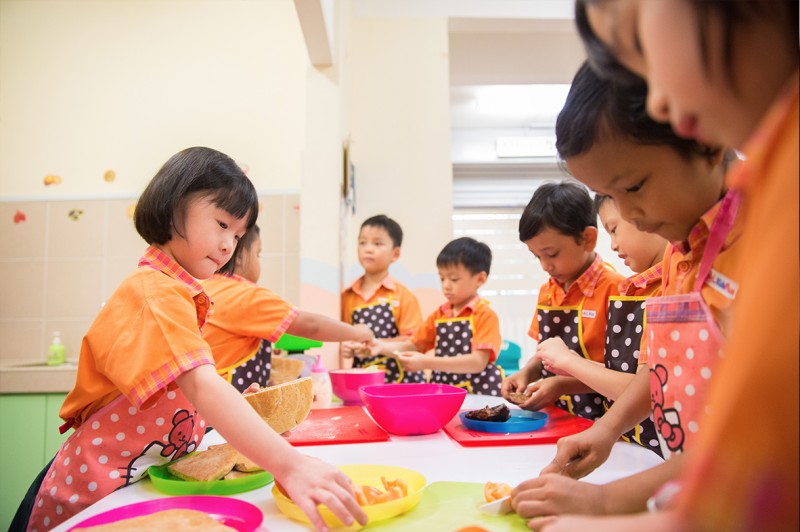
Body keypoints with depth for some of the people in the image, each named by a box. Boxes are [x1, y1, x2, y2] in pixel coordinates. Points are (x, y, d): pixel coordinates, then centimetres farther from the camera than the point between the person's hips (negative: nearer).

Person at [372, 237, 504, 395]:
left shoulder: (485, 315, -6)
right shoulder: (439, 314, 10)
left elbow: (478, 362, -16)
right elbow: (414, 345, 14)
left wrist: (427, 363, -22)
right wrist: (381, 346, -4)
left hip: (478, 393, -4)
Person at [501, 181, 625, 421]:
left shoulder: (613, 288, -12)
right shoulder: (547, 291, 10)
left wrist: (564, 384, -18)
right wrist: (526, 373, 0)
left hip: (597, 421, -6)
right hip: (553, 416, 6)